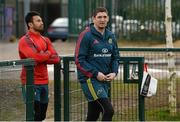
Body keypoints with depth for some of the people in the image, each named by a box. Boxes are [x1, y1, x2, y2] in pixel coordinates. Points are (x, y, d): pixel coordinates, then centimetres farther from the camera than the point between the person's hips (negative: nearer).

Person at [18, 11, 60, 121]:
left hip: (44, 82, 7)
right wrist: (48, 53, -4)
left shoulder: (46, 40, 14)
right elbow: (36, 57, -23)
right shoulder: (25, 41, -9)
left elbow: (56, 58, 2)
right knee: (34, 115, -9)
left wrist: (42, 57, -13)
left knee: (42, 115, 12)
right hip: (31, 83, -7)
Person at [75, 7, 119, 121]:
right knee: (109, 110, -17)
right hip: (89, 79, -7)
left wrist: (114, 72, -2)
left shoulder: (111, 36, 10)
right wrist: (96, 74, -17)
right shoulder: (86, 36, -10)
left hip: (105, 80, 7)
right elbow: (79, 60, -12)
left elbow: (115, 57, 17)